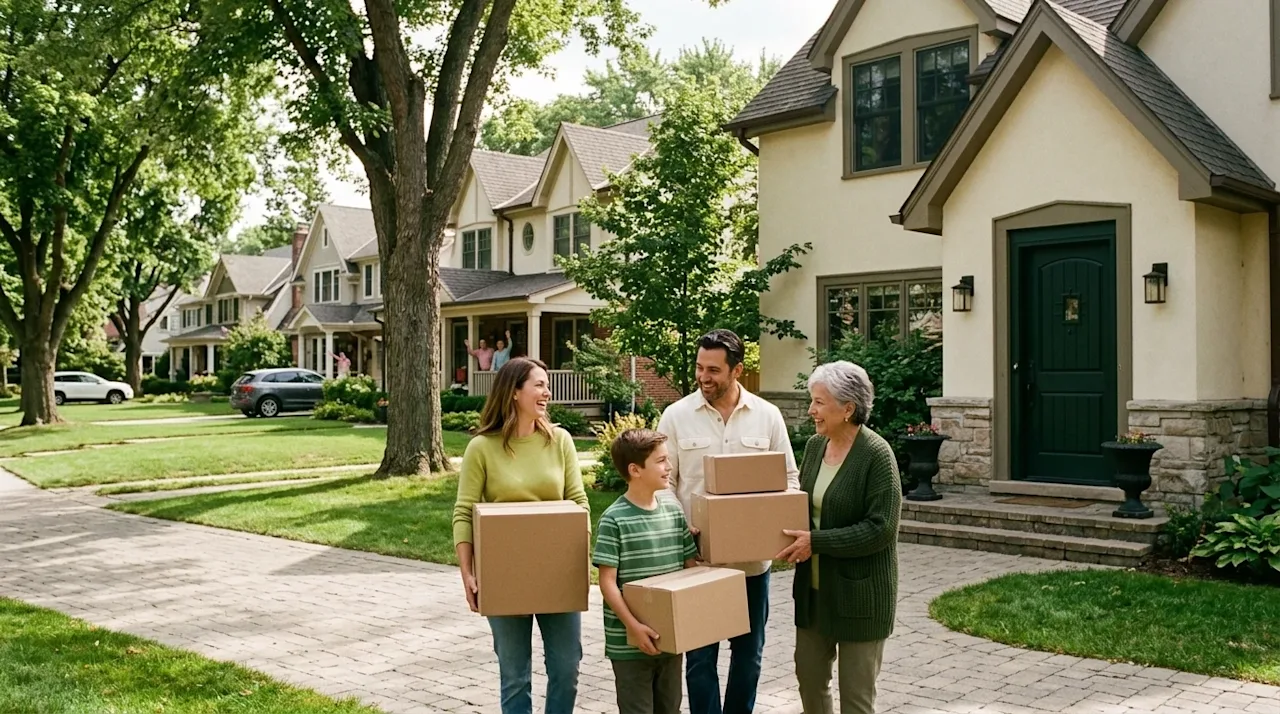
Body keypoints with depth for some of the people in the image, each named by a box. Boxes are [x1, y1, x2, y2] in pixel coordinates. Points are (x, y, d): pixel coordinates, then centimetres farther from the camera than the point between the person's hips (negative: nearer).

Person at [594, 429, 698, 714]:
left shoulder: (673, 510, 4)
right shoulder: (614, 519, -13)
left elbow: (689, 566, 10)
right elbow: (607, 581, -14)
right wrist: (631, 625, -21)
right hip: (629, 642, -5)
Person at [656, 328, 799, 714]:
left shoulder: (767, 415, 0)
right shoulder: (676, 415, -3)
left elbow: (789, 477, 7)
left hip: (752, 557, 2)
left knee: (748, 651, 14)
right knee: (700, 655, 5)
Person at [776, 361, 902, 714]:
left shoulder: (876, 454, -17)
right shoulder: (814, 445, 4)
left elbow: (880, 527, -21)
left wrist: (816, 541, -22)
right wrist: (795, 537, -4)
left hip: (859, 591, -7)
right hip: (814, 586, 7)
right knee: (809, 674, 16)